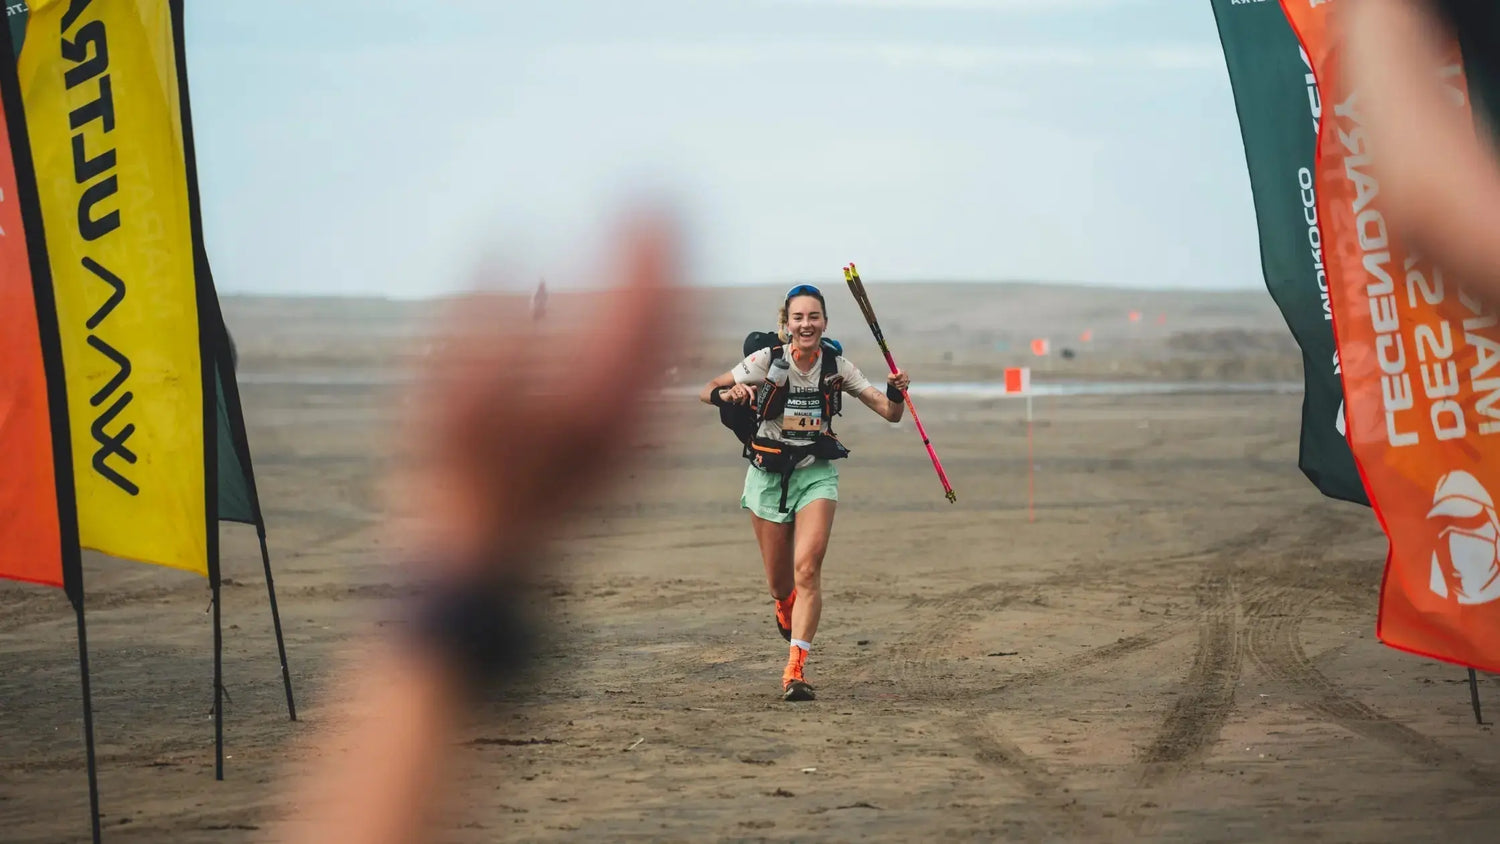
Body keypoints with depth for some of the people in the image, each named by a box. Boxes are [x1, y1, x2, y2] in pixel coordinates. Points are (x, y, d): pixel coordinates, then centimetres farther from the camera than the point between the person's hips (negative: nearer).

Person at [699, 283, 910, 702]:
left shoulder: (837, 366, -3)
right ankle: (786, 610, 45)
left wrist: (896, 392, -24)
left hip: (817, 474, 0)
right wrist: (728, 393, -29)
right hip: (768, 474, 0)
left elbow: (890, 413, -1)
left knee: (807, 569, -20)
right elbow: (708, 391, -6)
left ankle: (795, 670, -20)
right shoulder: (768, 361, -8)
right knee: (779, 584, 7)